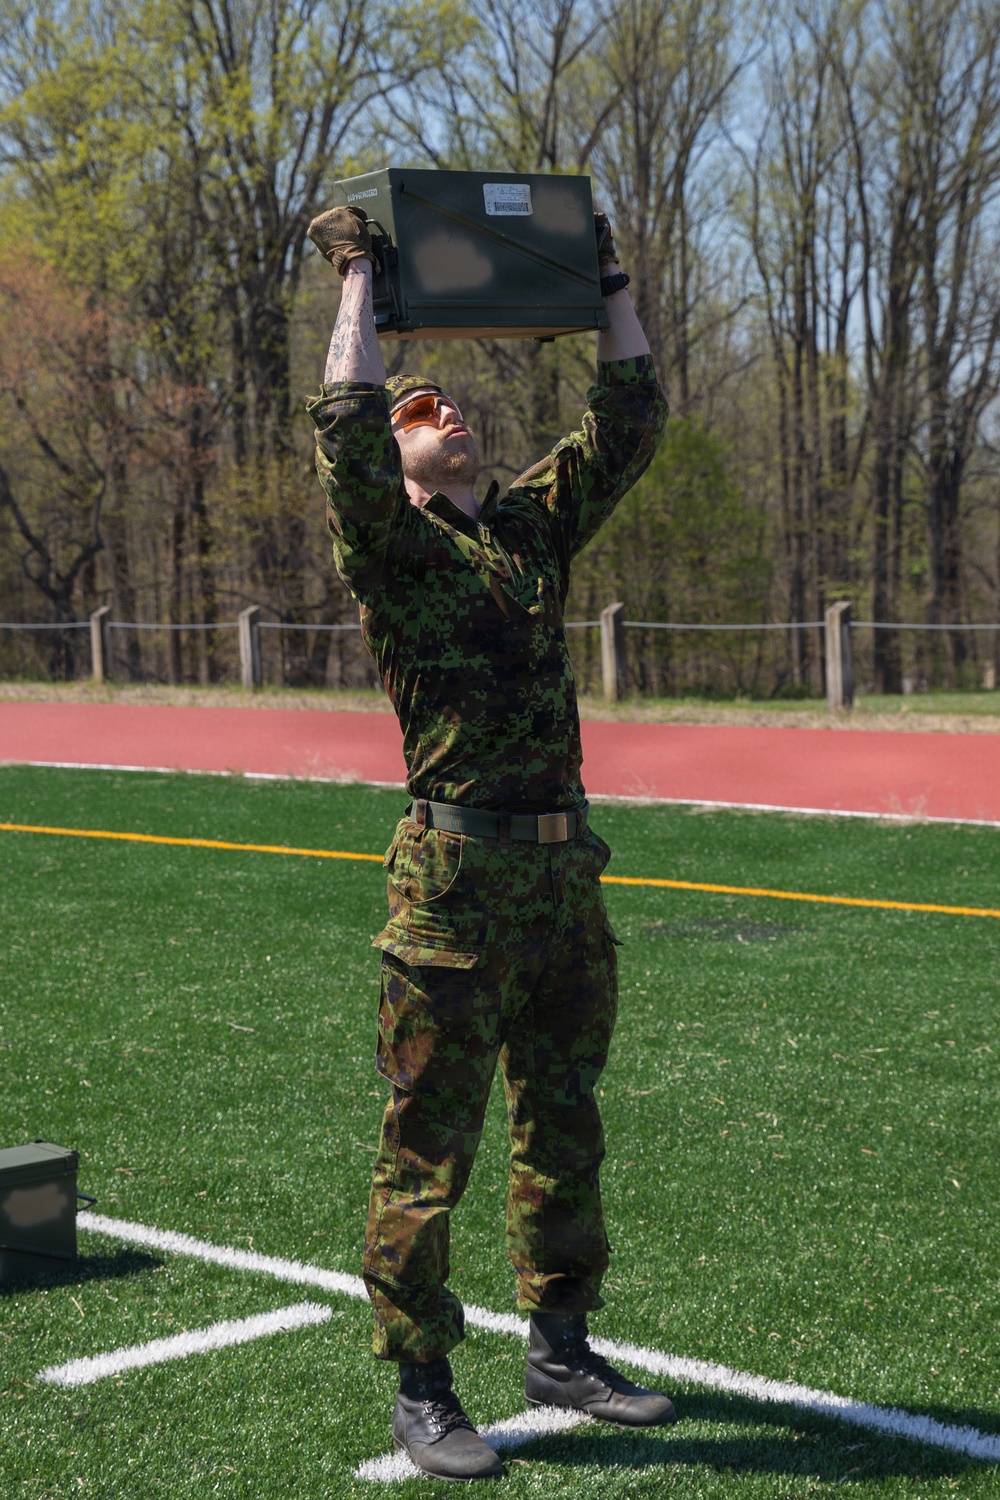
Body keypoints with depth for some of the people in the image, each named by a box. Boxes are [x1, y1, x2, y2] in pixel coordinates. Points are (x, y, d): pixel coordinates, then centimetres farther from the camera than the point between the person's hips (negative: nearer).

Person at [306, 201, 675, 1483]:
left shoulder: (537, 523, 15)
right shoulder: (388, 543, -2)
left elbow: (630, 420, 15)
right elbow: (346, 422, -17)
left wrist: (607, 284, 16)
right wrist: (360, 280, -10)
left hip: (567, 871, 6)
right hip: (459, 876, -6)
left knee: (562, 1125, 15)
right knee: (431, 1145, 0)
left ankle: (560, 1349, 29)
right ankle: (420, 1390, 10)